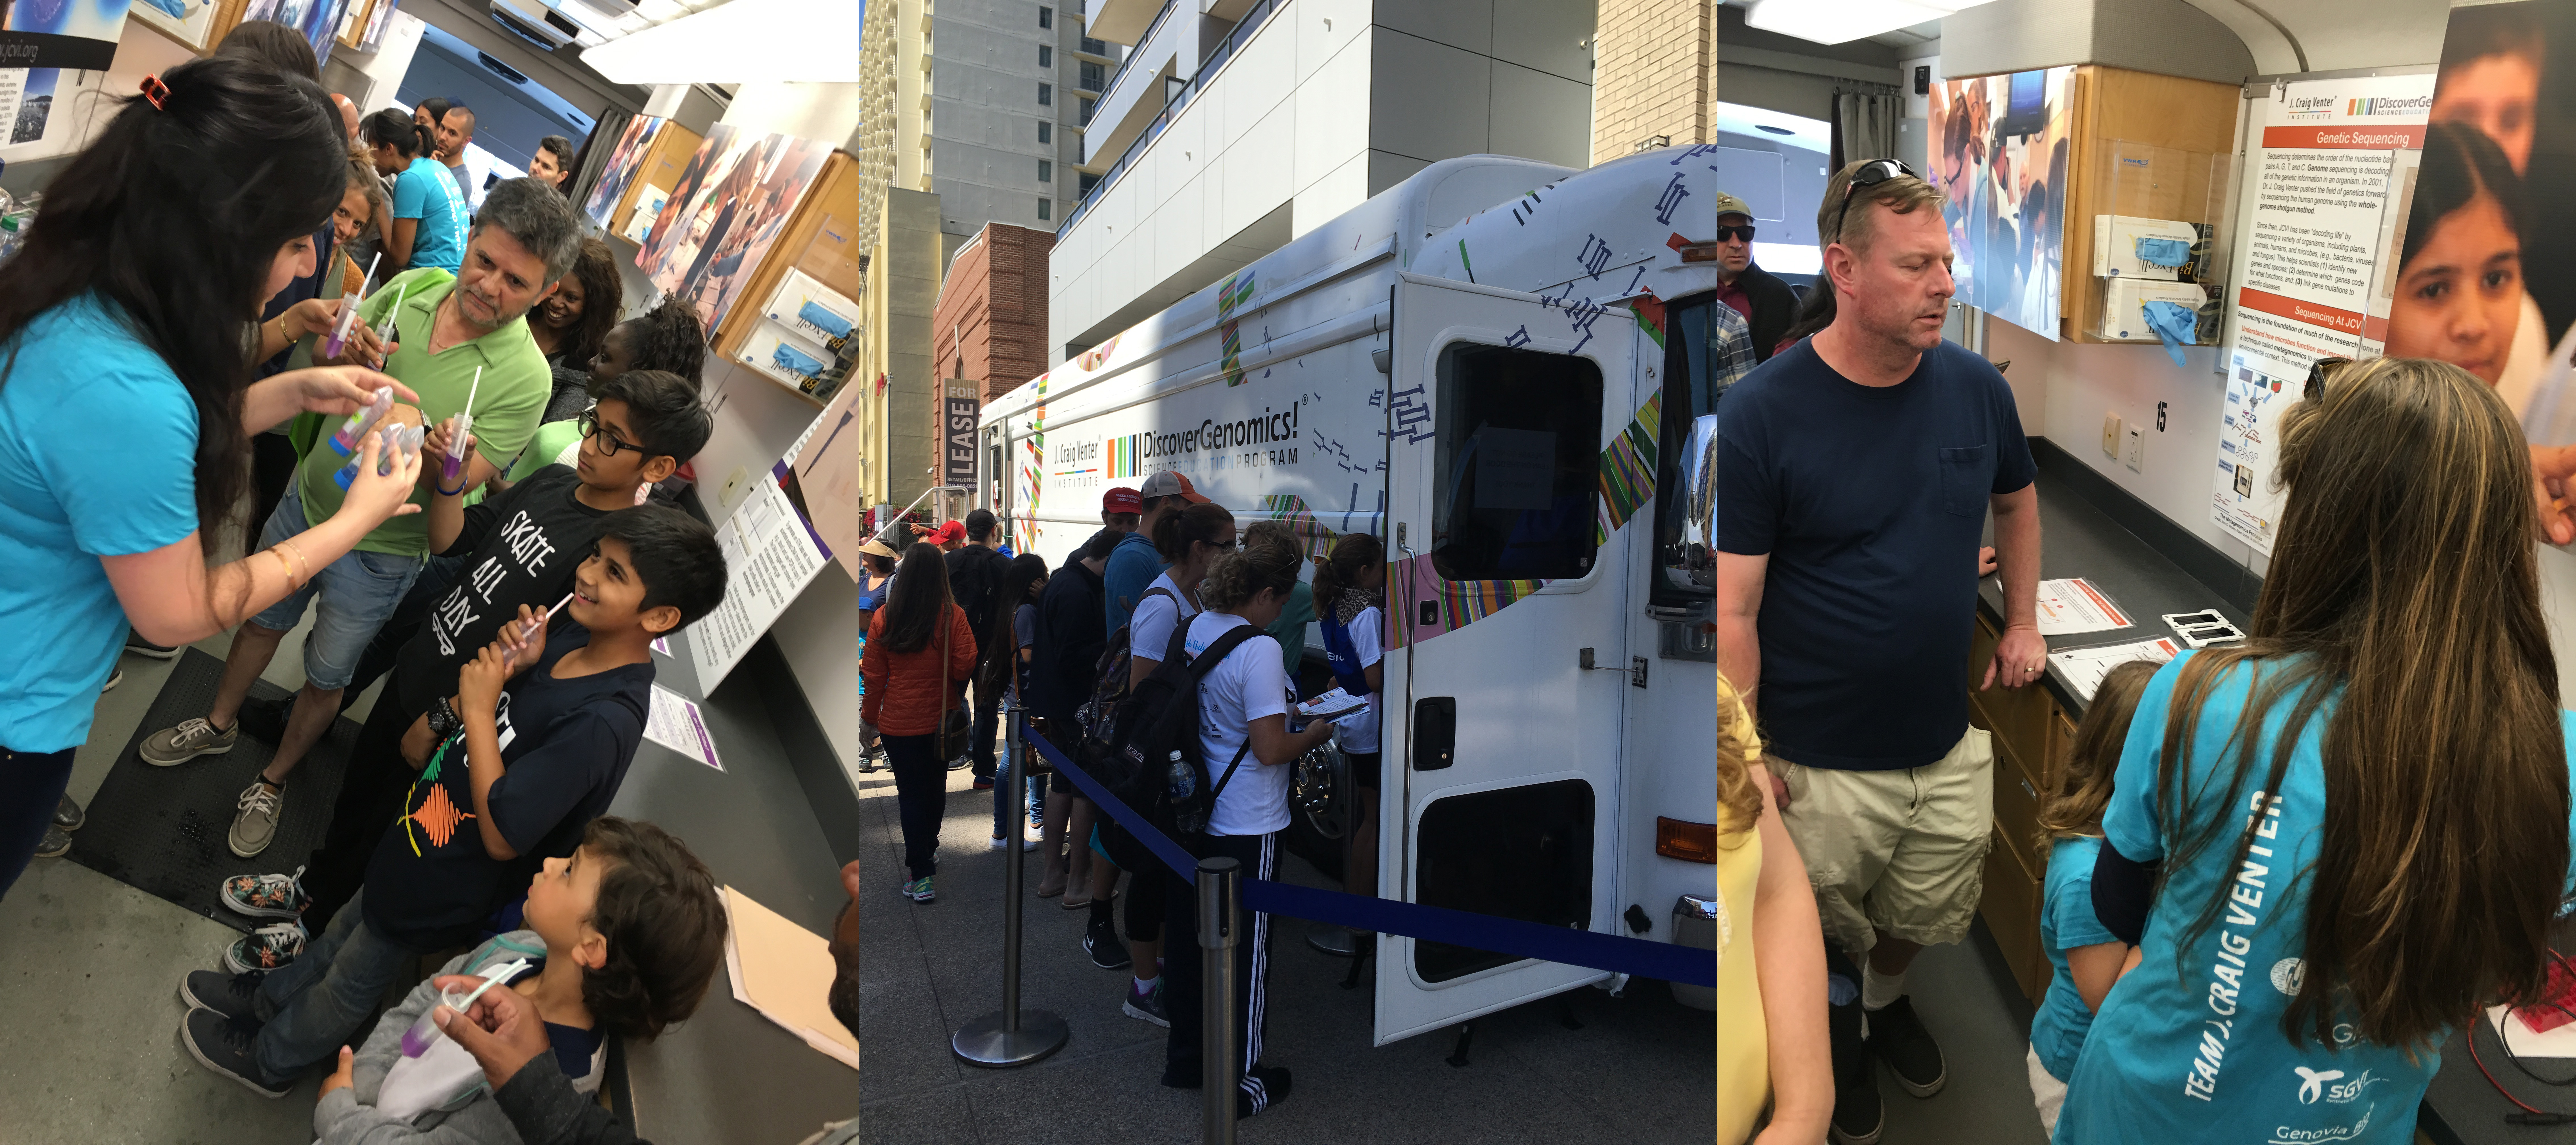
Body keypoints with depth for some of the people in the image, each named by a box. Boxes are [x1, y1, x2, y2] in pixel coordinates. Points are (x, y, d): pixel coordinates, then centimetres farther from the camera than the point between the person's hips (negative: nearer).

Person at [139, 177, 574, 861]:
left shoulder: (524, 378, -26)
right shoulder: (414, 287, -12)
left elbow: (459, 481, -24)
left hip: (378, 553, -4)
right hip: (307, 502, 4)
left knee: (326, 679, 18)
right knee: (261, 621, 28)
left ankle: (273, 781, 43)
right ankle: (219, 726, 55)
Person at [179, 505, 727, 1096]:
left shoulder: (605, 722, -39)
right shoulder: (573, 635, -13)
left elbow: (502, 836, -34)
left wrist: (478, 709, -31)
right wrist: (508, 667, -18)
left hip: (437, 891, -7)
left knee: (347, 988, 25)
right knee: (343, 935, 35)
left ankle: (267, 1061, 53)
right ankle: (264, 1003, 63)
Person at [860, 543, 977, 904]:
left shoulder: (884, 618, -9)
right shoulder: (952, 616, -13)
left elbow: (873, 675, -3)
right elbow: (965, 667, -14)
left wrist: (869, 718, 9)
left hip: (897, 722, -1)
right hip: (941, 720, 1)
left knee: (911, 794, 5)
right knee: (935, 787, 20)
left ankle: (921, 876, 3)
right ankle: (929, 850, 40)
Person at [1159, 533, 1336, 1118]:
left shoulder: (1197, 628, 3)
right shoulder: (1259, 650, -23)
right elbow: (1270, 749, -23)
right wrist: (1316, 733, -6)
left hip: (1198, 816, 8)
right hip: (1248, 827, -8)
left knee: (1191, 937, 20)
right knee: (1245, 952, 7)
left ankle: (1184, 1057, 35)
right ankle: (1240, 1082, 20)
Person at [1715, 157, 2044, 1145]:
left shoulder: (1976, 388, -4)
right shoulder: (1760, 415, -19)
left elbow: (2017, 500, 19)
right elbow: (1733, 609, -17)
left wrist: (2023, 621, 15)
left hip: (1950, 748, 5)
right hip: (1819, 765, -4)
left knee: (1924, 917, 25)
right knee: (1819, 942, 17)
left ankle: (1886, 1001, 57)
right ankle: (1838, 1033, 50)